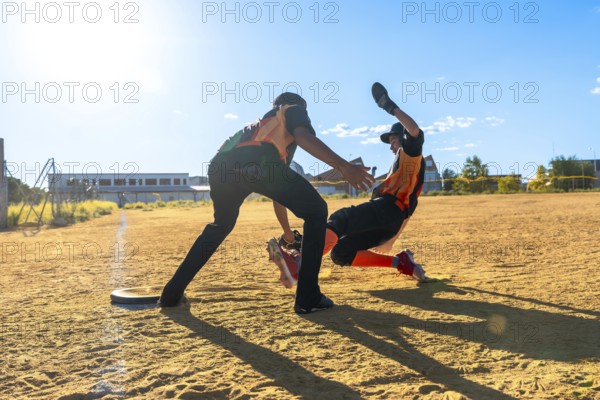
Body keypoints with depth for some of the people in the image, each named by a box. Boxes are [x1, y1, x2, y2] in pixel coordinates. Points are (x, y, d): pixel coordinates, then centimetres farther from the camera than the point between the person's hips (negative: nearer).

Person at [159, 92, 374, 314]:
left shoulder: (259, 124, 45)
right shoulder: (294, 110, 28)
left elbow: (278, 188, 46)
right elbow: (304, 137, 0)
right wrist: (344, 166, -9)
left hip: (220, 165, 7)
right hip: (258, 162, -7)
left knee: (221, 225, 34)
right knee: (316, 212, 13)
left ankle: (171, 293, 35)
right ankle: (308, 298, 9)